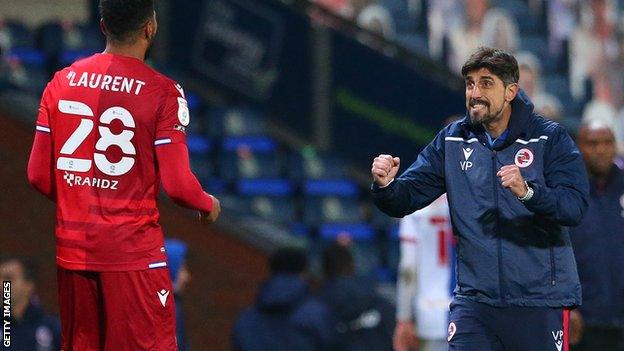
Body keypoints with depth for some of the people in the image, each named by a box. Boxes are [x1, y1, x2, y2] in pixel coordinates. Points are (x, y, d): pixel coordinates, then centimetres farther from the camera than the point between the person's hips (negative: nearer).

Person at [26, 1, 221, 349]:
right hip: (134, 251, -5)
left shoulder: (62, 82, 3)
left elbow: (39, 176, 6)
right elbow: (177, 185, -13)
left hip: (73, 249, 5)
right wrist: (209, 205, 9)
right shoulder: (163, 92, -10)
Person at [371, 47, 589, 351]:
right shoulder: (452, 141, 8)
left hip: (540, 300, -2)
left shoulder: (550, 139, -3)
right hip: (475, 299, 2)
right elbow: (407, 197, 5)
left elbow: (575, 207, -14)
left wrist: (527, 192, -32)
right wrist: (385, 185, -19)